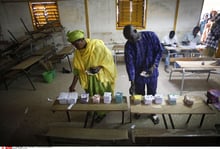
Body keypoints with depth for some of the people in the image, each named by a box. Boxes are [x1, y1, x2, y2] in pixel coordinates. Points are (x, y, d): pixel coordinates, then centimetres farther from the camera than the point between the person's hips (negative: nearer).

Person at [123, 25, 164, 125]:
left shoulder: (151, 36, -16)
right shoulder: (128, 45, -15)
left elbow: (160, 51, -8)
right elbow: (129, 64, -18)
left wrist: (153, 66, -21)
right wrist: (132, 83, -23)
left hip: (152, 72, 0)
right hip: (138, 74, 1)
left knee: (152, 94, 16)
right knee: (139, 94, 17)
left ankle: (153, 113, 39)